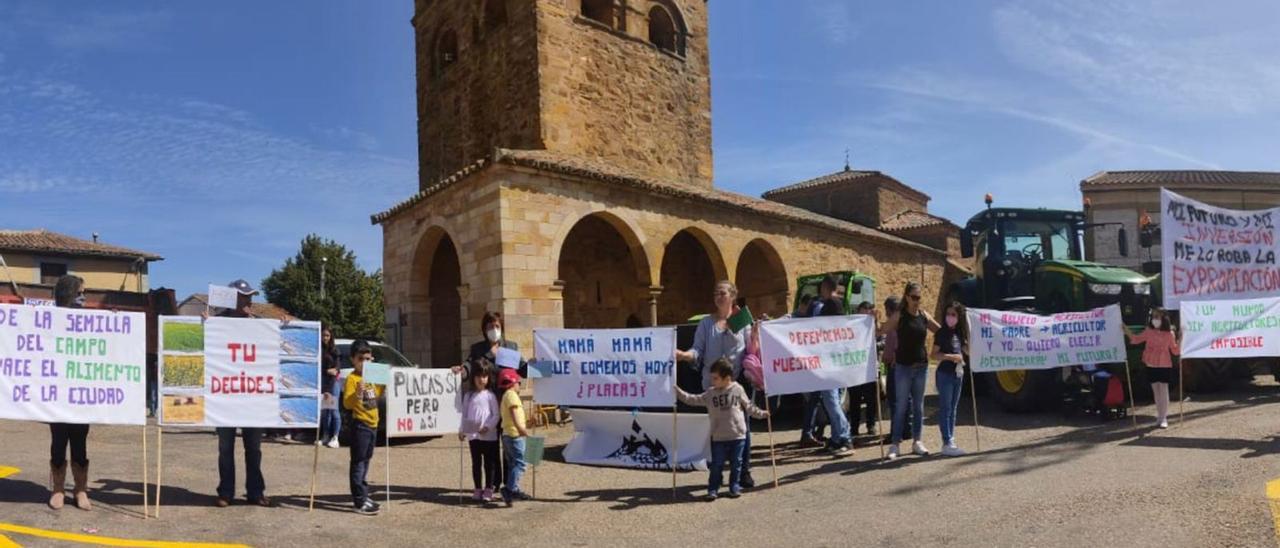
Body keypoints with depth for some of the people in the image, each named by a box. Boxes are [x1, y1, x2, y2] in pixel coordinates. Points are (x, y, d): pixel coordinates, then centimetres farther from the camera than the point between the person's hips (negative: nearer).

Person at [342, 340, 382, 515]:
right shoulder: (352, 378, -13)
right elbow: (347, 404, -21)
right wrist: (358, 393, -38)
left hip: (373, 424, 8)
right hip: (360, 425, -8)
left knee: (365, 462, 17)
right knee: (358, 463, -5)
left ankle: (363, 496, 26)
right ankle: (359, 502, -5)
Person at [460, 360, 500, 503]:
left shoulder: (490, 395, -3)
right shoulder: (468, 395, 7)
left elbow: (496, 414, -6)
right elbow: (464, 414, 10)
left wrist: (488, 426, -18)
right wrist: (463, 430, 1)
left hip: (489, 435, -3)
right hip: (473, 434, 3)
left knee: (489, 463, 3)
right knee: (476, 463, 11)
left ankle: (488, 490, 10)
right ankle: (478, 489, 20)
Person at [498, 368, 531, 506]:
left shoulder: (505, 396, 20)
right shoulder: (512, 395, -11)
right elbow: (514, 413, -26)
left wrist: (524, 426, 35)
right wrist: (520, 428, -37)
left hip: (507, 434, 10)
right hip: (515, 435, -10)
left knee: (513, 463, 14)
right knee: (519, 463, -13)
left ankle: (514, 490, 19)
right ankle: (510, 489, -22)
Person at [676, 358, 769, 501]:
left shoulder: (738, 390, -1)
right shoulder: (710, 394, 1)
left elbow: (749, 407, 11)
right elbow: (693, 400, 2)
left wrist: (761, 413, 11)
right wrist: (678, 392, -5)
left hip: (738, 436, 0)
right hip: (718, 437, 1)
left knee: (736, 464, 9)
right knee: (716, 465, 2)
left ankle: (735, 487, 22)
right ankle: (713, 489, 10)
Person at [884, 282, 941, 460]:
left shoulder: (924, 316, 6)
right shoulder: (899, 316, -5)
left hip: (921, 365, 4)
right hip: (903, 366, -4)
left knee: (918, 405, 10)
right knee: (901, 406, -2)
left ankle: (917, 441, 20)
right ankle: (895, 443, 3)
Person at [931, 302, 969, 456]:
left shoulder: (959, 333, 8)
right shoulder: (942, 333, -9)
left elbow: (968, 351, 12)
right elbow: (933, 355, -12)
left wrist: (968, 330, 5)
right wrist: (951, 356, -20)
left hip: (958, 374, 7)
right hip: (944, 374, -7)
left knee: (953, 409, 10)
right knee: (945, 409, -5)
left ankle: (951, 441, 15)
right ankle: (947, 444, -5)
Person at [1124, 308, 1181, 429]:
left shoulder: (1169, 334, -7)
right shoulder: (1149, 331, 0)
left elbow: (1175, 351, -3)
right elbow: (1136, 339, 12)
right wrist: (1128, 332, -1)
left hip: (1164, 366, -3)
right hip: (1151, 365, 3)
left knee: (1163, 391, -2)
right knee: (1156, 391, 9)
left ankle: (1164, 418, 3)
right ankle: (1159, 416, 19)